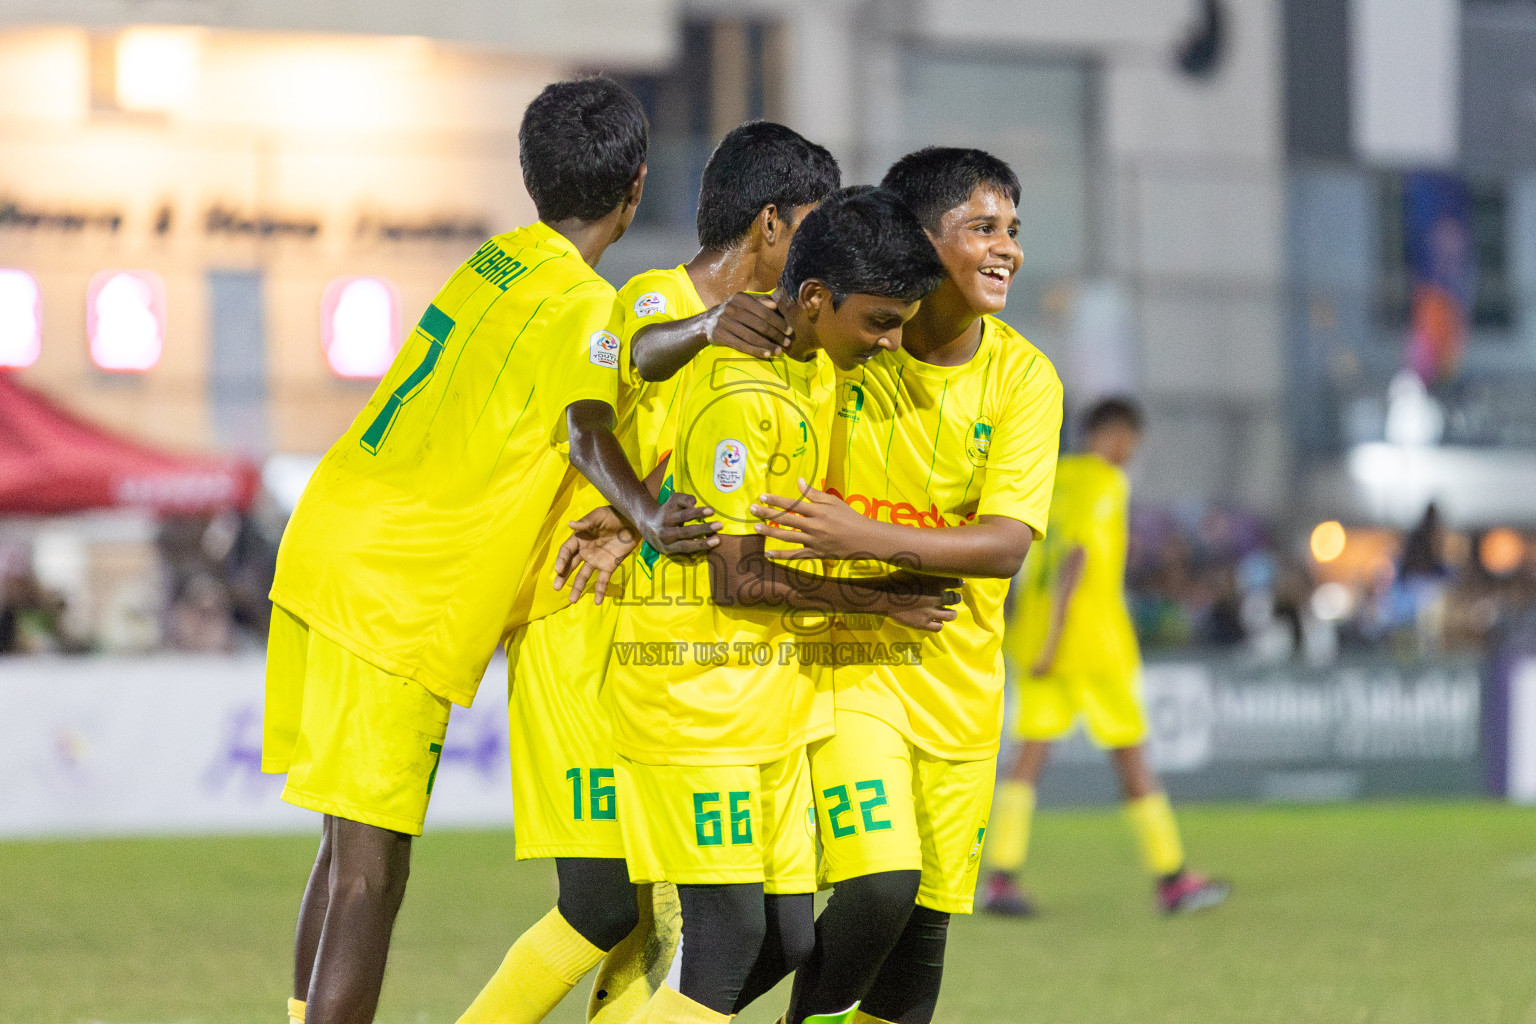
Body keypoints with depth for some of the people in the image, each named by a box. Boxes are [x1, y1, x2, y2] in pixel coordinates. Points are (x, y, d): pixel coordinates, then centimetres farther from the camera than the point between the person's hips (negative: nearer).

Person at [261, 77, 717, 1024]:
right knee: (371, 868, -10)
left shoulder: (499, 261, 13)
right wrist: (644, 515, -47)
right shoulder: (582, 304, -11)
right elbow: (586, 430, -30)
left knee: (354, 849, 17)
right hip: (396, 596, -9)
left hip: (329, 547, 9)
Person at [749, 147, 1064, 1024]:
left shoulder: (1023, 378, -8)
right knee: (879, 882, -19)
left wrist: (867, 539, -32)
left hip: (954, 677, 3)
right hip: (841, 649, -3)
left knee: (929, 916, 6)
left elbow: (1007, 543, -18)